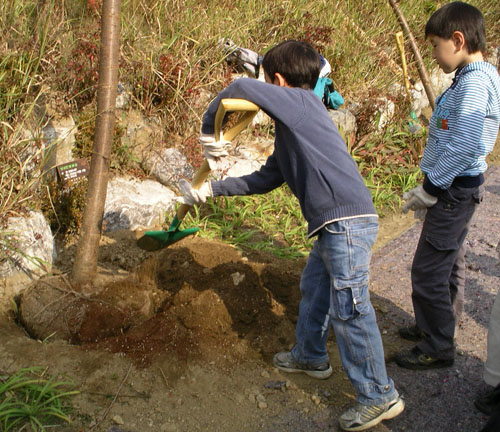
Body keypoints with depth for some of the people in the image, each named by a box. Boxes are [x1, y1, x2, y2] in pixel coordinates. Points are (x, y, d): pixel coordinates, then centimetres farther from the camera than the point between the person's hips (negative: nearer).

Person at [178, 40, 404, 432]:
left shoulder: (303, 101, -6)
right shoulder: (290, 131, 22)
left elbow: (241, 89, -16)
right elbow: (264, 180, 26)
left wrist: (208, 129, -1)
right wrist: (210, 189, 26)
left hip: (348, 222, -11)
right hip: (333, 226, 11)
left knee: (349, 311, -5)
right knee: (314, 288, 25)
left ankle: (380, 396, 8)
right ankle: (310, 356, 46)